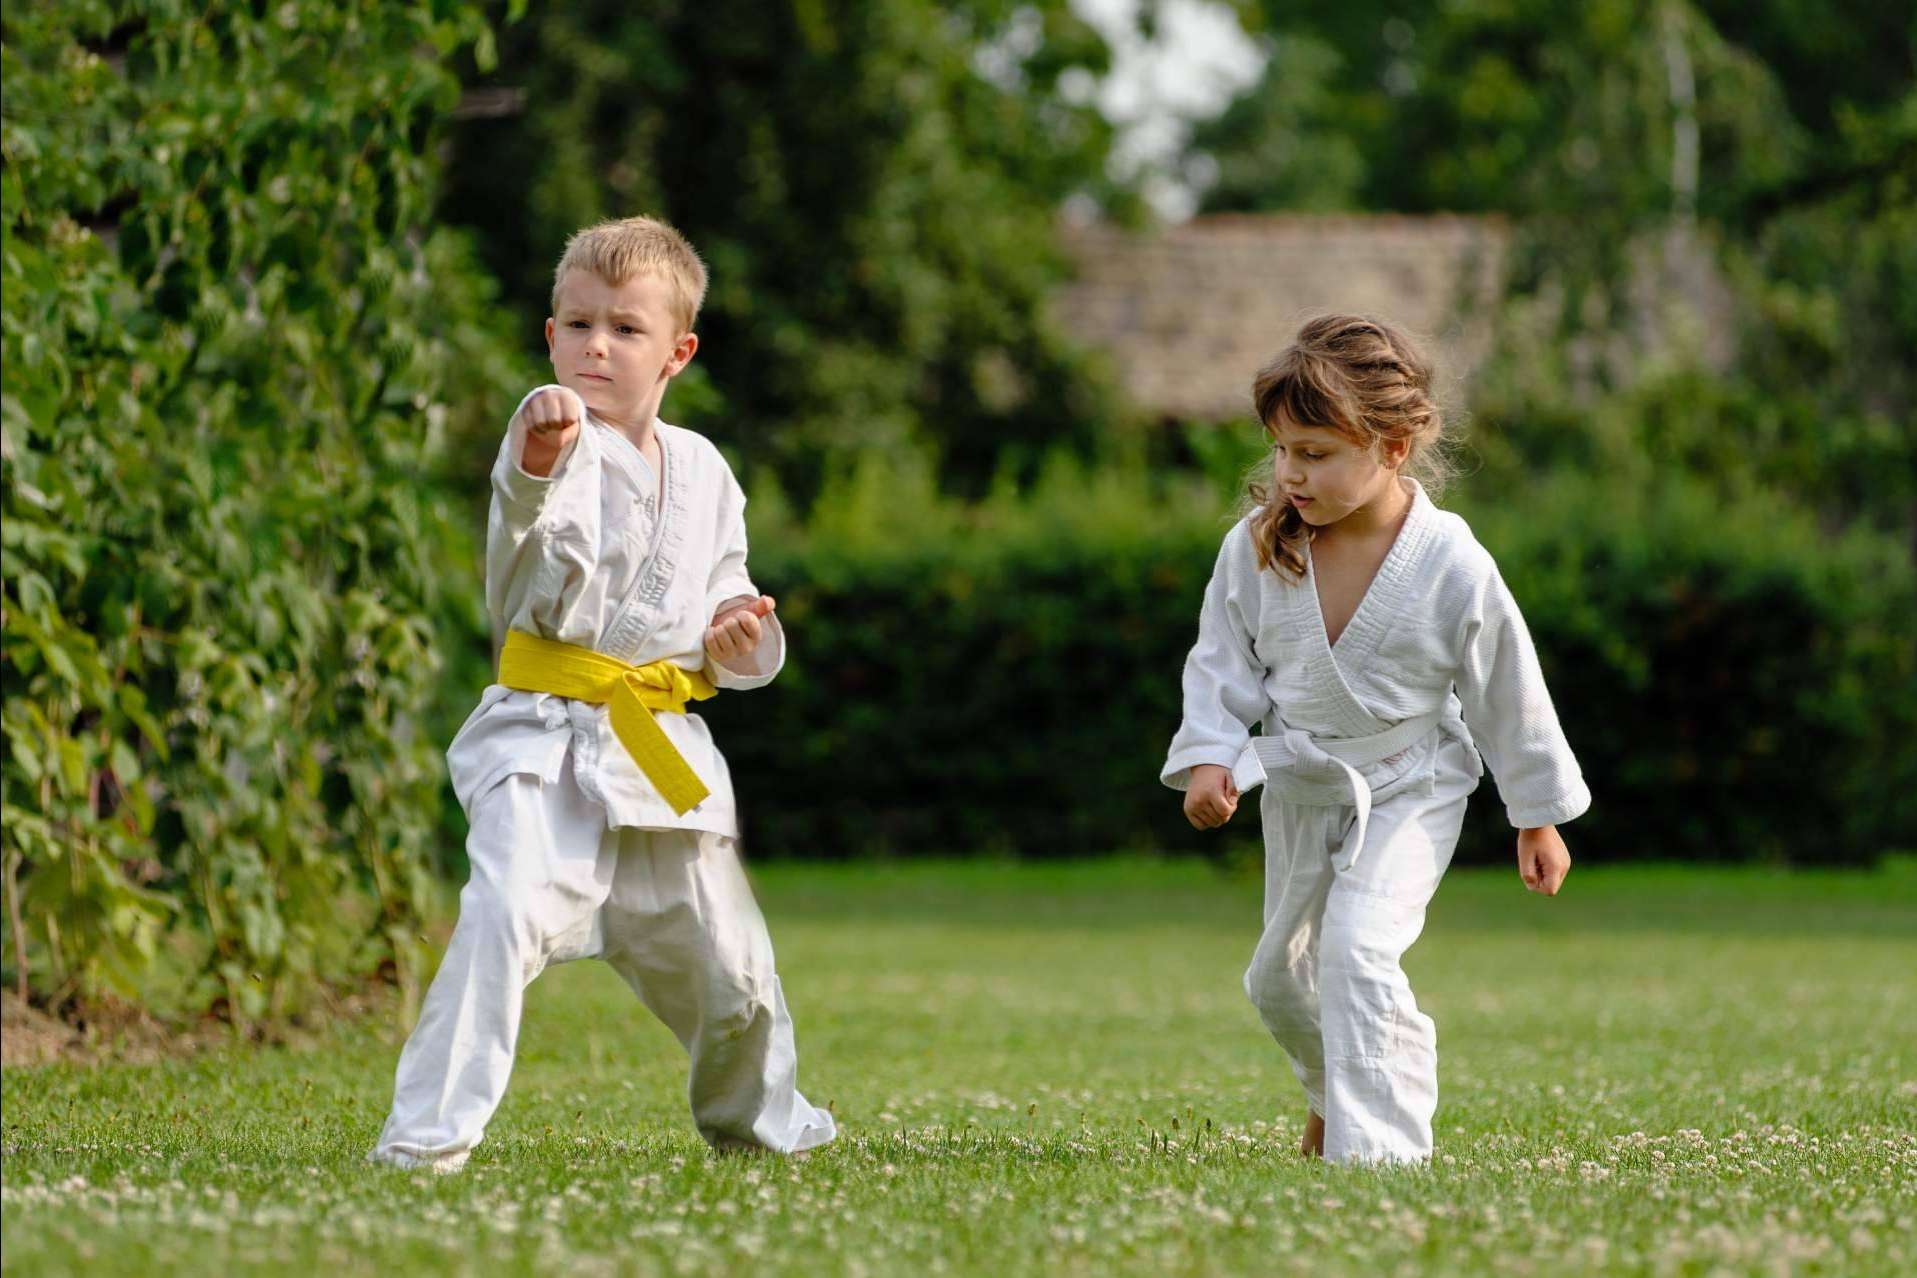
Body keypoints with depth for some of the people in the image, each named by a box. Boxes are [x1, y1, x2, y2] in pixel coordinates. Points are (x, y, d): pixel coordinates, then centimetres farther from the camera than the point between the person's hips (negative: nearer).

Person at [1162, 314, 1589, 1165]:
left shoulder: (1452, 566, -22)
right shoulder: (1255, 550, -15)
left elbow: (1508, 695, -10)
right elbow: (1222, 663, 0)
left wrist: (1539, 817, -2)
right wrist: (1208, 758, -16)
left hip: (1410, 790, -5)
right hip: (1299, 790, 5)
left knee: (1358, 950, -25)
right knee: (1280, 977, 18)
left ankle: (1377, 1150, -19)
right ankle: (1332, 1095, 49)